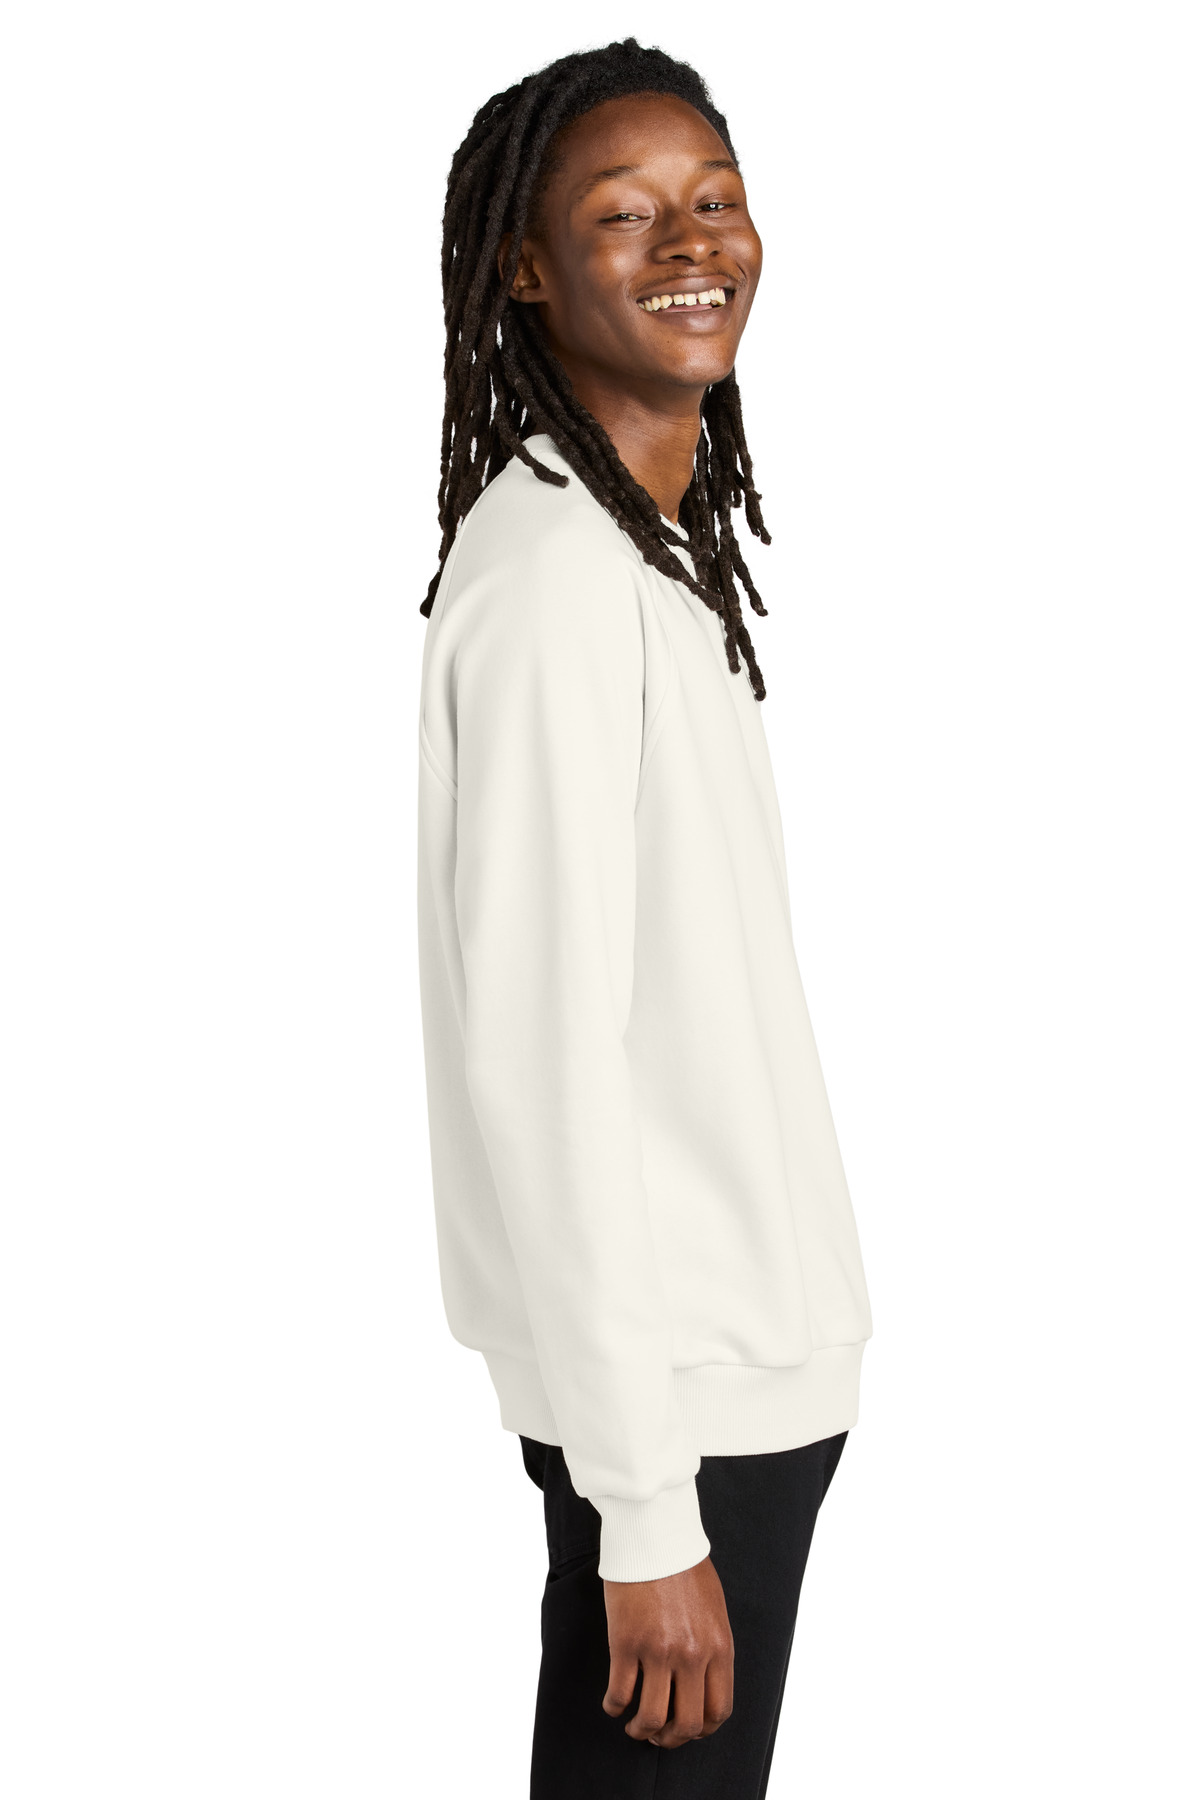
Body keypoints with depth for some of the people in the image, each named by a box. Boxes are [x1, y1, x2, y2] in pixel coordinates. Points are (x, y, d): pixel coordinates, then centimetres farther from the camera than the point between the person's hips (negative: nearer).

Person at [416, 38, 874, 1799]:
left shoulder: (658, 542, 9)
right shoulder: (553, 571, -20)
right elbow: (542, 1055, -24)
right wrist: (645, 1507, -22)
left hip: (742, 1339, 9)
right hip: (677, 1384, -9)